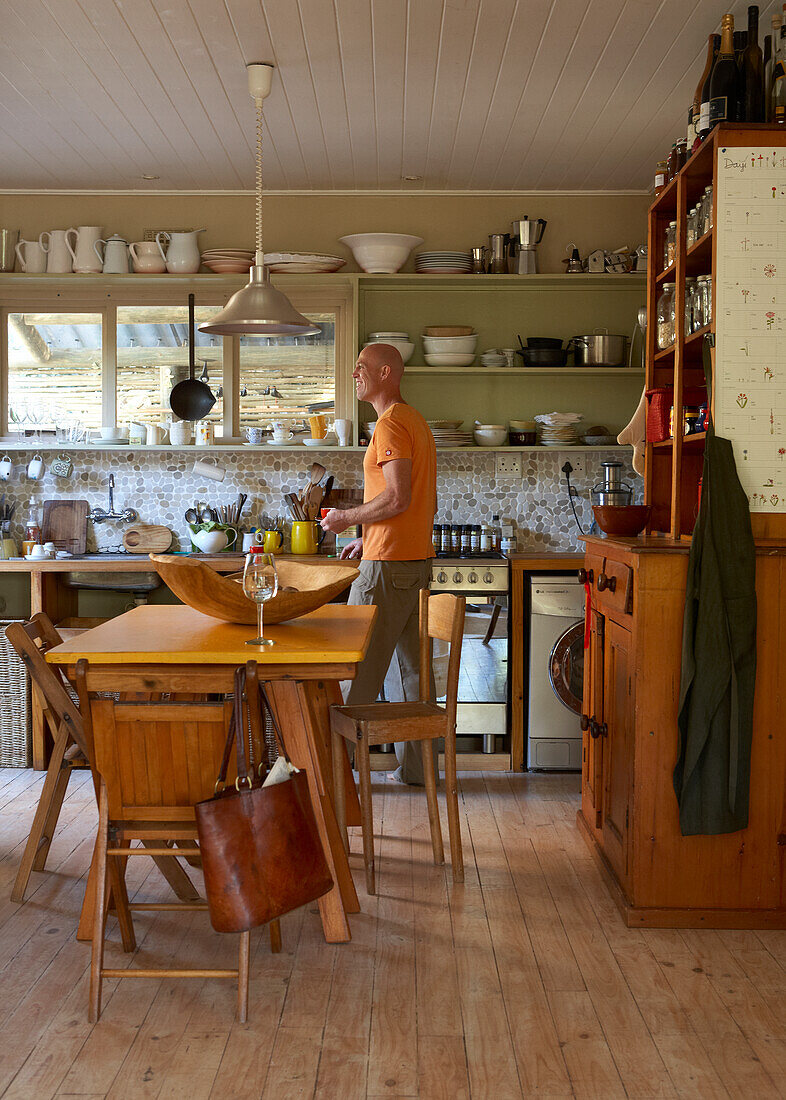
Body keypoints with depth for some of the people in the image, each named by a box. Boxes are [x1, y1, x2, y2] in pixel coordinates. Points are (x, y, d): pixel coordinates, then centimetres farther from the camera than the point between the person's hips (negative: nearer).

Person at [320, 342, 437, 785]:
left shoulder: (391, 424, -13)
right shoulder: (417, 421, 18)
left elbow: (397, 498, -23)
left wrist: (347, 517, -8)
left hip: (388, 566, -10)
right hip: (417, 561, 10)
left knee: (360, 669, -3)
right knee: (412, 666, 12)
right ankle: (417, 766, 18)